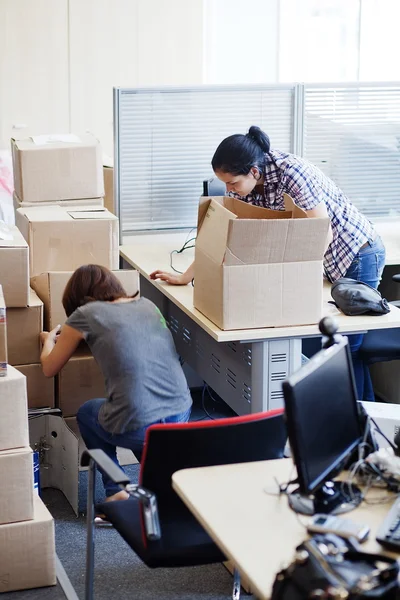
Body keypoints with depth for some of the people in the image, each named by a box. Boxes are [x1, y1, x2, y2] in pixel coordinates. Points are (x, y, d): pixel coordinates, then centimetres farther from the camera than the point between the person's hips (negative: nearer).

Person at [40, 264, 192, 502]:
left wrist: (49, 340, 35)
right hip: (182, 417, 5)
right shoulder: (147, 304, 14)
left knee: (86, 413, 28)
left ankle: (116, 491, 17)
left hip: (139, 428, -5)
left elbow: (49, 368, 14)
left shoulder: (86, 315, 0)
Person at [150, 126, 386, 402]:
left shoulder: (292, 173, -28)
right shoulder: (246, 184, -6)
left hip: (358, 254, -7)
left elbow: (323, 235, -26)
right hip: (330, 263, 7)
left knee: (348, 345, -2)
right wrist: (185, 276, -6)